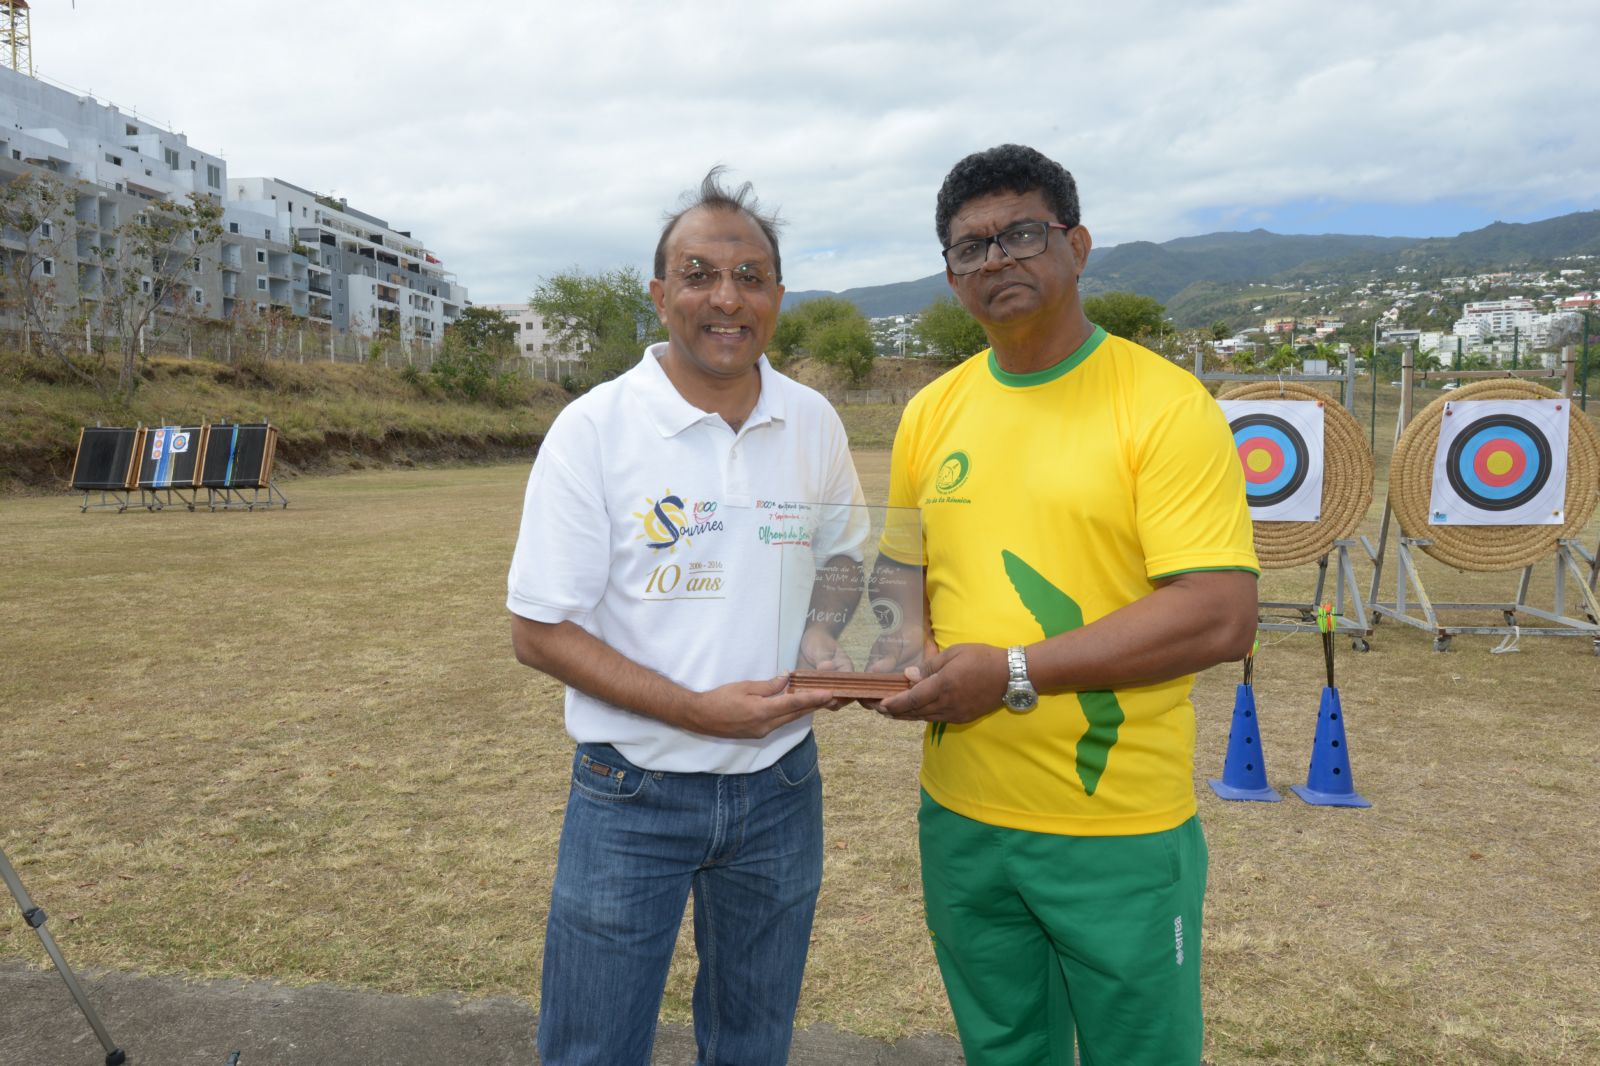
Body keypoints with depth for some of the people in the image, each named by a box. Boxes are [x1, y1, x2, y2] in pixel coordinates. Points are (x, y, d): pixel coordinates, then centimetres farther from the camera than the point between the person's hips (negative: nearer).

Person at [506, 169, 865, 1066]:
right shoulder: (594, 429, -13)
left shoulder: (815, 423, -1)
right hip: (634, 795, -3)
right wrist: (698, 710, -19)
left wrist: (827, 640, -8)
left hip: (781, 788, 4)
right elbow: (540, 631, -11)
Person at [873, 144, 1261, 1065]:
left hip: (1120, 832, -4)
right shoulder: (933, 411, 5)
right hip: (962, 816, 5)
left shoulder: (1166, 405, -12)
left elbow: (1222, 618, -19)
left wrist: (1014, 672, -21)